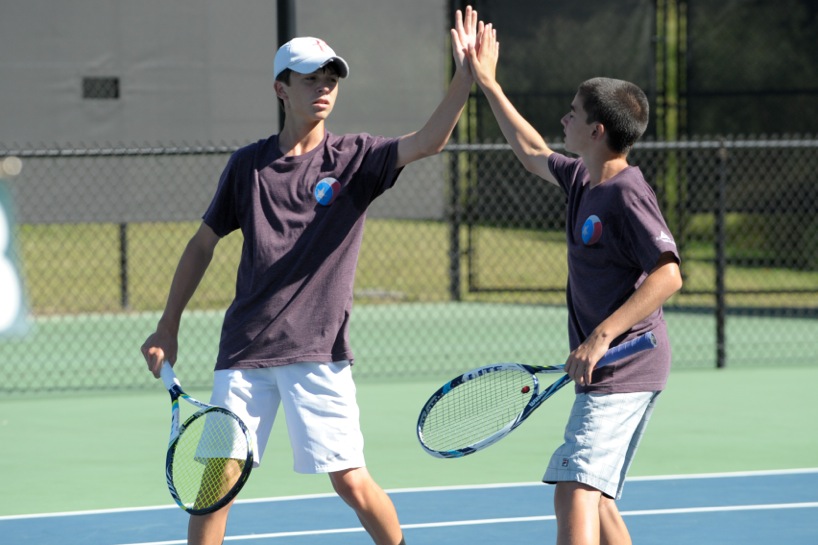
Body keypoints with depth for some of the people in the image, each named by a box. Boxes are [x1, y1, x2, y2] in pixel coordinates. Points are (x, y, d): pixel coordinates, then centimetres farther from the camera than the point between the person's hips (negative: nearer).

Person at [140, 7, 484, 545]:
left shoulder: (355, 158, 0)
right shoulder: (248, 165, 5)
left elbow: (427, 141, -17)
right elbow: (203, 243, 15)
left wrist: (465, 77, -32)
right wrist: (168, 329, 14)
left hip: (318, 352, -2)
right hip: (244, 353, 2)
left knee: (352, 480, -5)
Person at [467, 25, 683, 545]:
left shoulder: (627, 194, -17)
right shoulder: (583, 177, 11)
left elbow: (668, 275, -25)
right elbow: (534, 154, 33)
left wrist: (601, 337, -29)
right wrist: (488, 83, 34)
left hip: (622, 371, -10)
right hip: (607, 373, 10)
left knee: (575, 492, -20)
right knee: (594, 500, 17)